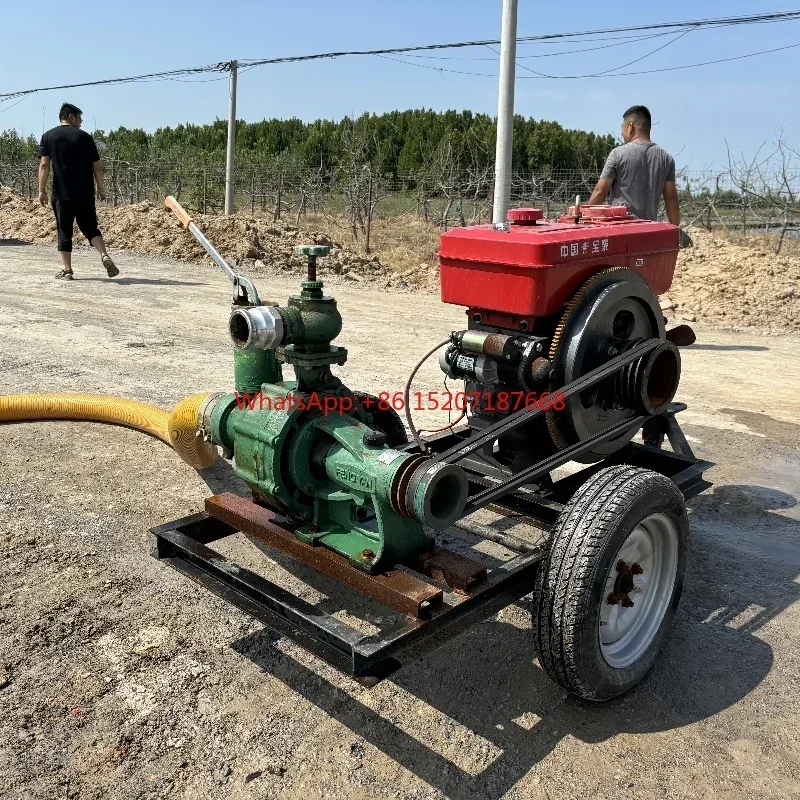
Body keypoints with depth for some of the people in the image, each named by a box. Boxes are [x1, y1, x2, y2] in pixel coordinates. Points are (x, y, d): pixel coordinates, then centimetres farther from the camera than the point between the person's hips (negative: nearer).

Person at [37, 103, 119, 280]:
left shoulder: (48, 137, 4)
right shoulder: (85, 137, 3)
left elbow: (44, 165, -5)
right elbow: (97, 167, 2)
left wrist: (42, 190, -4)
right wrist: (101, 189, 12)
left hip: (62, 194, 0)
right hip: (85, 194, 0)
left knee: (64, 231, 6)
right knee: (90, 227, 10)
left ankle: (66, 269, 6)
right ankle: (105, 256, -12)